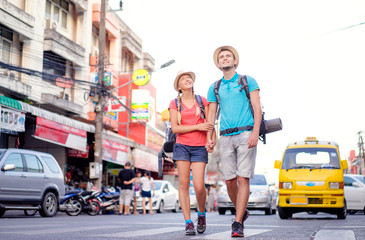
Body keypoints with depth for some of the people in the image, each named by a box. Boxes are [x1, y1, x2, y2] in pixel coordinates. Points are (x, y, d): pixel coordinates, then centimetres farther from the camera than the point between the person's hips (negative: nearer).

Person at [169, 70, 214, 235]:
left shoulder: (202, 101, 9)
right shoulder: (174, 104, 6)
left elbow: (210, 124, 8)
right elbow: (175, 128, -3)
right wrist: (198, 127, -12)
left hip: (200, 148, 0)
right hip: (182, 146, 0)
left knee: (199, 186, -9)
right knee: (184, 184, -4)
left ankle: (201, 214, 19)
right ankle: (188, 222, 2)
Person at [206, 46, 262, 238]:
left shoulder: (248, 81, 7)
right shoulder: (214, 88, 16)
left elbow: (257, 108, -1)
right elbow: (211, 114, 15)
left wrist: (255, 132, -14)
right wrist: (209, 138, 2)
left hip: (246, 135, -3)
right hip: (226, 137, 3)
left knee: (243, 178, -9)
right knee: (229, 181, 2)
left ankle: (238, 224, -8)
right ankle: (242, 212, 25)